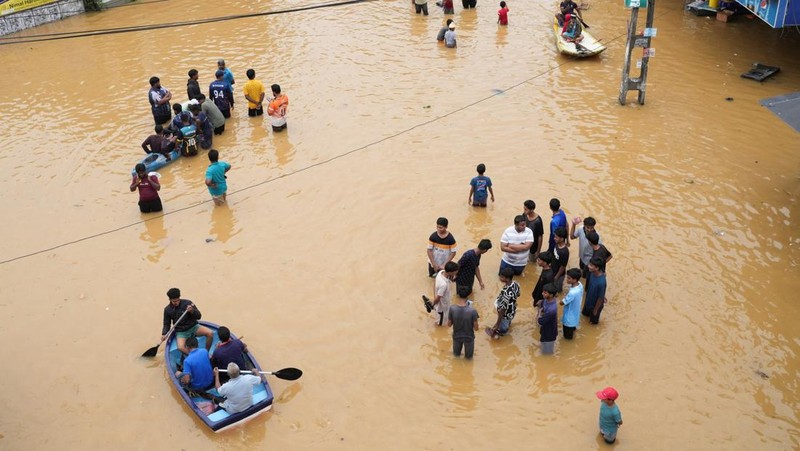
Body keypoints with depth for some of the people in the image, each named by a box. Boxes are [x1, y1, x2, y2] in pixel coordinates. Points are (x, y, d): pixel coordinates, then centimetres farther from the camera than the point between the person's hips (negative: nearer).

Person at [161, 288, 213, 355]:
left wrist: (192, 311, -26)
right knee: (180, 347, -33)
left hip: (193, 327, 0)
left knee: (210, 333, -25)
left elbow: (199, 316, -6)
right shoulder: (167, 310, -2)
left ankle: (206, 353, -5)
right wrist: (164, 334, -7)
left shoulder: (187, 303, -8)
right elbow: (167, 324, 10)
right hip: (181, 332, 0)